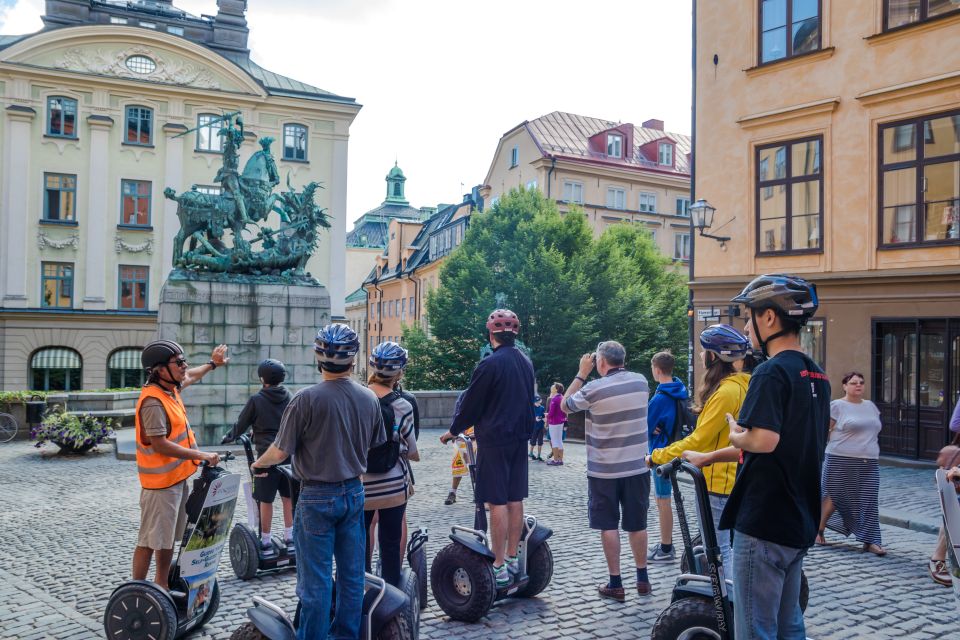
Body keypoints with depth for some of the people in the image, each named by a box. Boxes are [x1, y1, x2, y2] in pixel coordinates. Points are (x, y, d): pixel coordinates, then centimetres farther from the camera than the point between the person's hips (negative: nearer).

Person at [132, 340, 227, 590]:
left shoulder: (171, 388, 7)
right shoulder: (153, 401, -22)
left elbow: (189, 377, 32)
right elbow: (160, 445, -26)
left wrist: (211, 364, 44)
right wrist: (201, 455, -25)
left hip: (177, 477, 10)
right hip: (160, 482, -10)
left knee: (169, 538, 19)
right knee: (150, 541, -3)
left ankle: (162, 586, 30)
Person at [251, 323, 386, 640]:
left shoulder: (306, 399, -18)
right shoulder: (369, 398, -2)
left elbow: (280, 452, -13)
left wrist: (259, 463, 8)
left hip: (317, 497, -5)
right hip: (354, 492, 5)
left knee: (315, 578, 5)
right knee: (352, 573, 14)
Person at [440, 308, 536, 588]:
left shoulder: (490, 364, -15)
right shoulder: (526, 362, 8)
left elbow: (471, 404, -10)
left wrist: (453, 431, 5)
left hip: (494, 440, -7)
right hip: (520, 438, 7)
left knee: (497, 502, -3)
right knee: (515, 499, 12)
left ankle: (499, 567, 1)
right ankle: (512, 559, 21)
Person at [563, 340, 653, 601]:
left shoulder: (594, 389, -15)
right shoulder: (641, 381, -1)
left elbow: (565, 406, 2)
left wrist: (582, 373, 3)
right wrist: (617, 371, 16)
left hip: (604, 470, -4)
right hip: (637, 467, 4)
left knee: (609, 526, 5)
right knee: (637, 525, 14)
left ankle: (615, 584, 10)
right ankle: (643, 579, 24)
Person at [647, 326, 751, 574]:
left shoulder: (726, 391, -22)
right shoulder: (741, 384, 9)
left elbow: (698, 440, -21)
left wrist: (656, 457, -15)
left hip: (719, 480, -10)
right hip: (733, 477, 10)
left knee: (720, 549, -2)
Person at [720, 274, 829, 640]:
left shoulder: (772, 372, -17)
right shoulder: (816, 375, 11)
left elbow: (764, 441, -30)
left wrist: (735, 434, -8)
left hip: (764, 522, -9)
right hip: (800, 520, 9)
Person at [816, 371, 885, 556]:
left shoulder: (871, 406, 15)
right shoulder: (837, 406, -4)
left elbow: (874, 432, 22)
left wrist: (873, 454, 16)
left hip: (869, 463, 5)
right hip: (841, 462, -5)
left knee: (869, 501, 0)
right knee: (833, 496, 3)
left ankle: (870, 541, 4)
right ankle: (818, 530, 19)